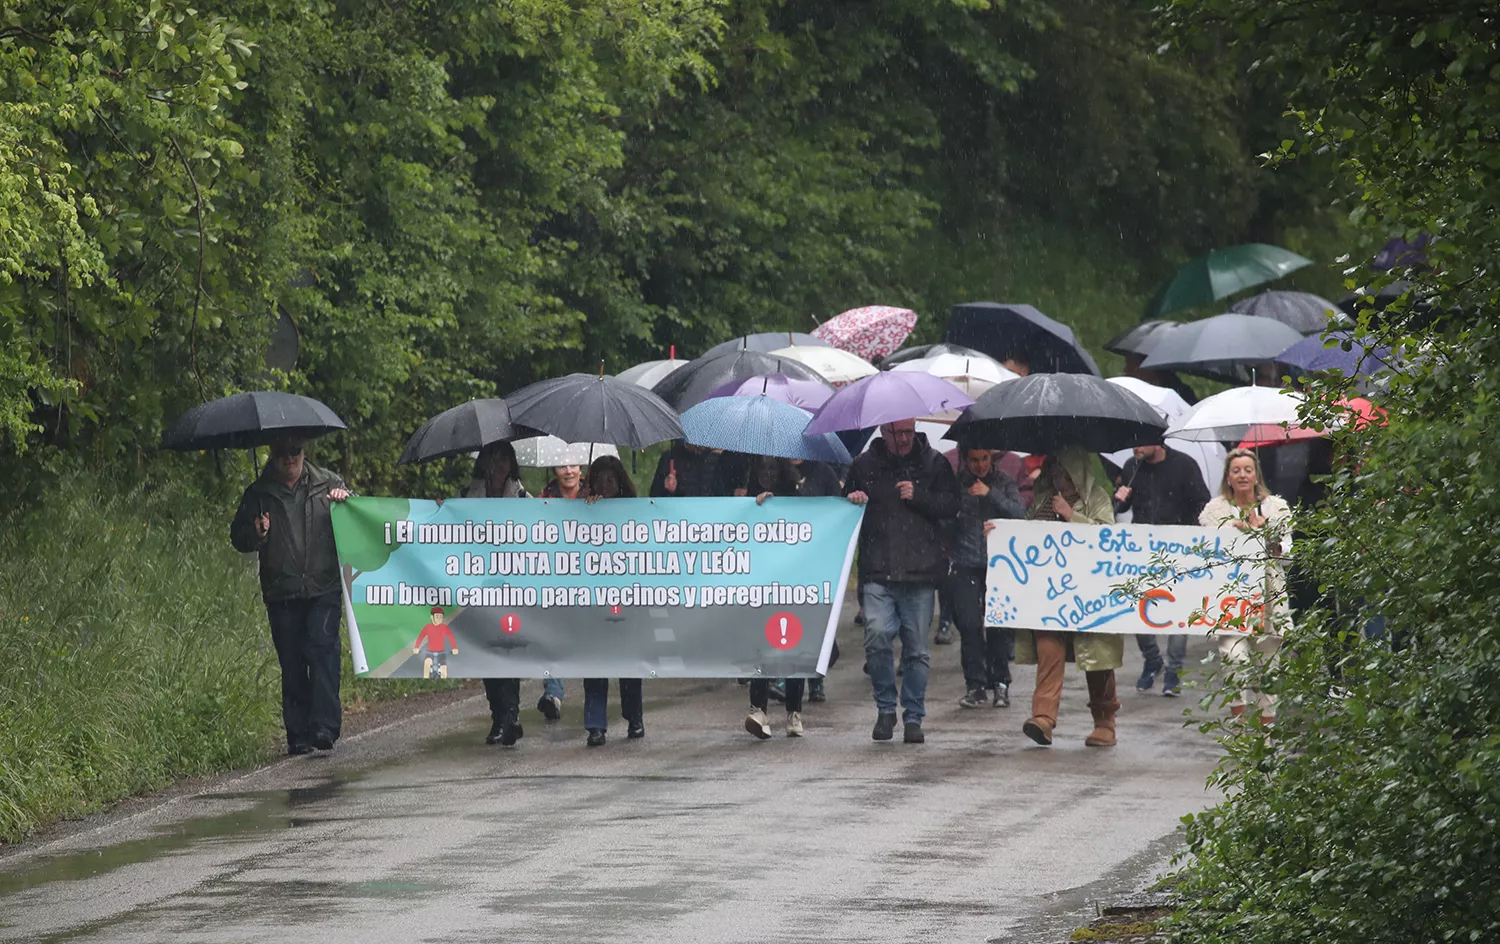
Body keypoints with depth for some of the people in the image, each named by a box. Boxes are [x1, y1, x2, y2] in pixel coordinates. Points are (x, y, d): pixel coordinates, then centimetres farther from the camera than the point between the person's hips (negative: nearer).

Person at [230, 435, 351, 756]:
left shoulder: (327, 484, 10)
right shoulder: (259, 494, 11)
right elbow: (238, 538, 14)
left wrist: (345, 499, -8)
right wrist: (256, 534, -9)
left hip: (323, 588, -1)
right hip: (281, 593, 1)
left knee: (321, 647, -17)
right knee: (292, 663, 1)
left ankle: (324, 726, -19)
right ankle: (298, 734, 7)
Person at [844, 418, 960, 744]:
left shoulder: (934, 463, 8)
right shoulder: (865, 465, 12)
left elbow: (951, 507, 2)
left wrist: (918, 497, -11)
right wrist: (852, 501, 0)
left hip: (920, 571, 0)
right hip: (878, 573, 1)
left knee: (916, 649, 3)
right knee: (877, 637, -14)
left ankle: (914, 717, 14)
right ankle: (885, 709, 4)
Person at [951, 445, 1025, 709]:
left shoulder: (1004, 482, 7)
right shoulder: (957, 482, 3)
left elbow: (1019, 511, -6)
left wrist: (990, 494, -14)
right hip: (965, 565, -1)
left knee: (998, 624, -1)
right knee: (969, 624, -6)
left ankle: (1000, 682, 10)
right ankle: (975, 685, 2)